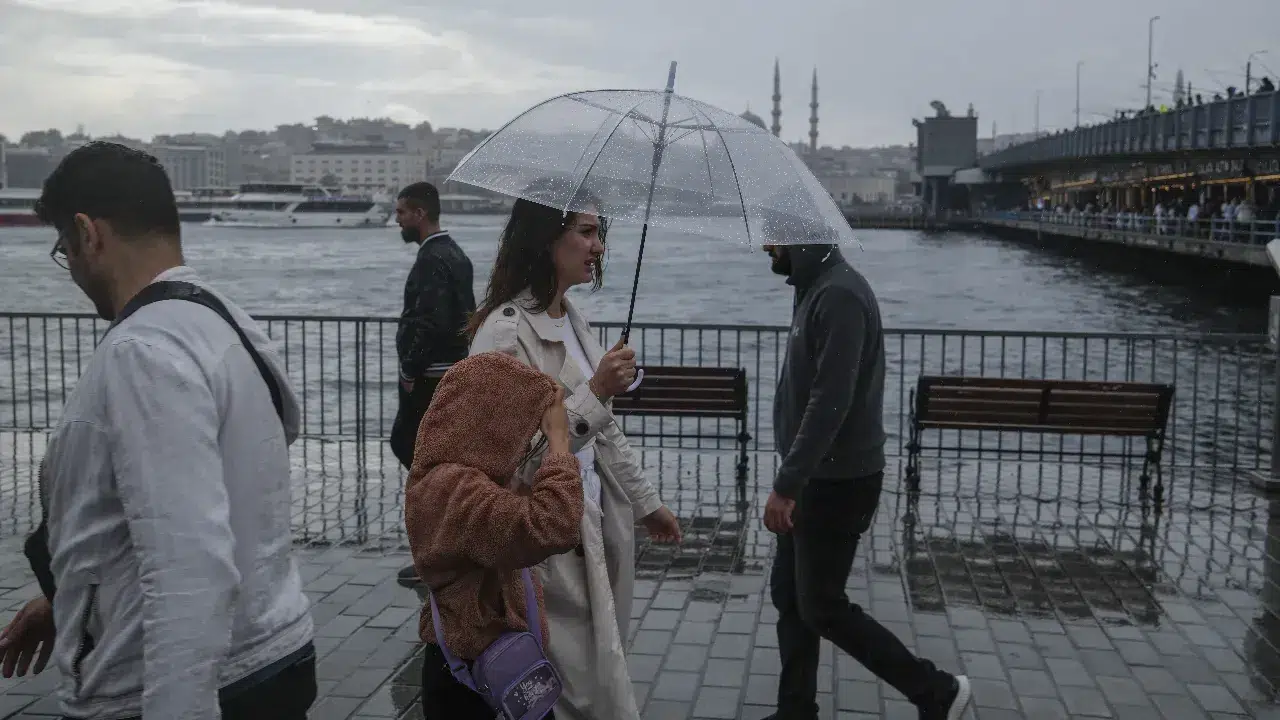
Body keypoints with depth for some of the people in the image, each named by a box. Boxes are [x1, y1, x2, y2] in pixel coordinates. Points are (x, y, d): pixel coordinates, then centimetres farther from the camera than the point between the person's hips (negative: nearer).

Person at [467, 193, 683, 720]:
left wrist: (646, 502, 21)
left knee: (599, 676, 16)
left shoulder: (572, 319, 9)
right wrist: (596, 391, -25)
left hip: (595, 527, 8)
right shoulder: (504, 331, -18)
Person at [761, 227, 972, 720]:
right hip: (816, 476, 10)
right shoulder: (816, 288, 12)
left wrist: (785, 485, -27)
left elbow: (831, 402, -27)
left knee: (821, 608, -1)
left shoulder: (839, 295, -21)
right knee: (788, 595, 14)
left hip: (839, 482, -10)